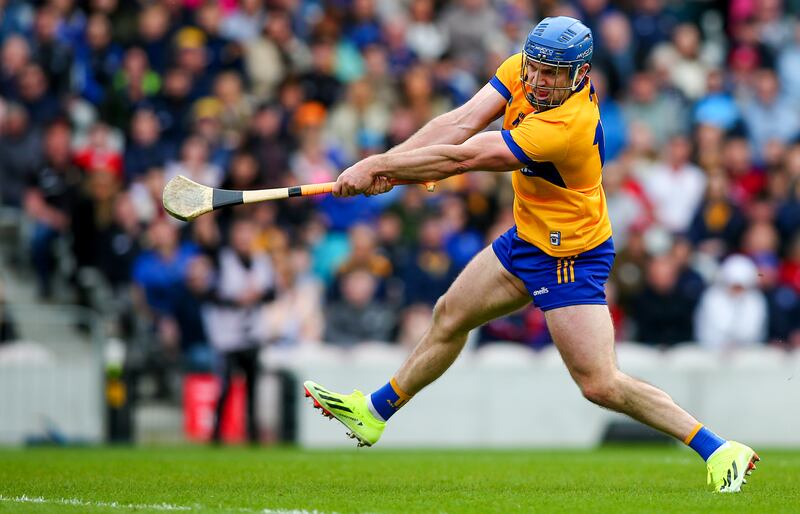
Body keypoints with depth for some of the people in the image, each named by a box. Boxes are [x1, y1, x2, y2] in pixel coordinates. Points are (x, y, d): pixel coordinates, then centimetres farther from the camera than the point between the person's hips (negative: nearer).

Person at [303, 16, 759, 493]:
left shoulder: (567, 125, -35)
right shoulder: (522, 69, -12)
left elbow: (462, 157, -32)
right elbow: (461, 123, -15)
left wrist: (377, 166, -25)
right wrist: (385, 161, -28)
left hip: (571, 256, -9)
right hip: (528, 236, 9)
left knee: (600, 384, -14)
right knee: (449, 316, 22)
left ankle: (719, 451, -8)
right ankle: (373, 413, 42)